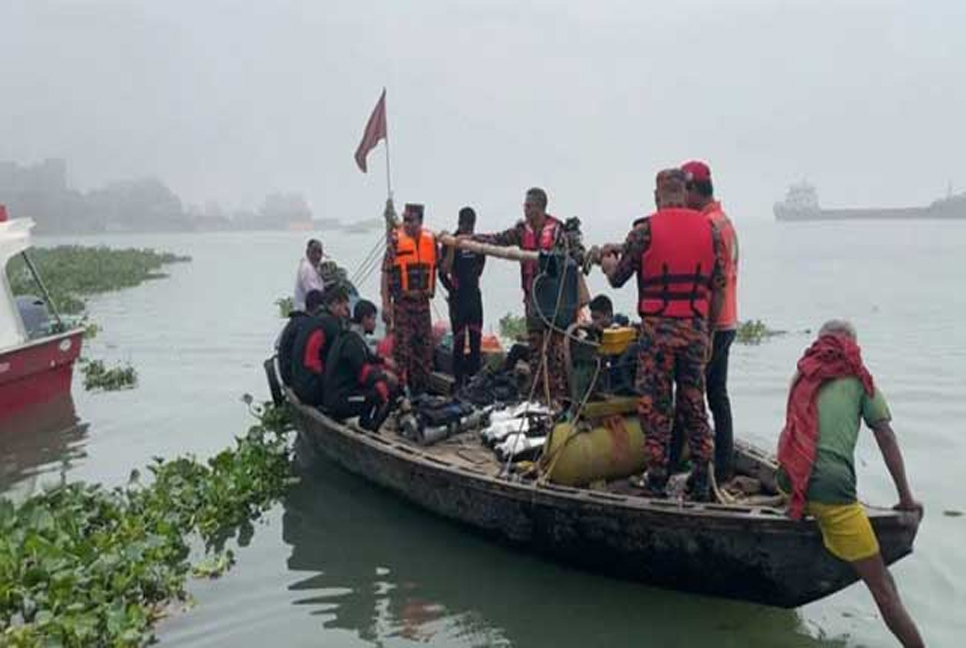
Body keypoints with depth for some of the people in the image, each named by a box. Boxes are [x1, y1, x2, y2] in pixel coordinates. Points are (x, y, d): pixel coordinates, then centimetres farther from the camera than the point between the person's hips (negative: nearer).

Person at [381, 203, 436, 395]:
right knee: (402, 346, -5)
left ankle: (422, 389, 22)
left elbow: (441, 267, 17)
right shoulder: (396, 239, -6)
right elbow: (386, 273, -8)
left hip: (423, 302, 4)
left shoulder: (431, 239, 6)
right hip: (402, 302, -4)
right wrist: (386, 304, -12)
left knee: (425, 346, 10)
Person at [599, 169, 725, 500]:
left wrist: (607, 258, 21)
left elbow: (617, 278, 0)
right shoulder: (709, 230, 4)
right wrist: (708, 328, 16)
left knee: (655, 405, 6)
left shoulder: (645, 230, -6)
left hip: (657, 329, -3)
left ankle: (657, 478, 11)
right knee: (694, 403, 13)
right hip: (696, 328, 3)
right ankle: (701, 479, 16)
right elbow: (717, 287, 7)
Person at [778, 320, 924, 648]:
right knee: (883, 588, -1)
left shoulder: (801, 375, 21)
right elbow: (886, 438, 7)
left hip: (790, 483, 4)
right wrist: (906, 497, 11)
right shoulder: (858, 379, 11)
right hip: (833, 490, -4)